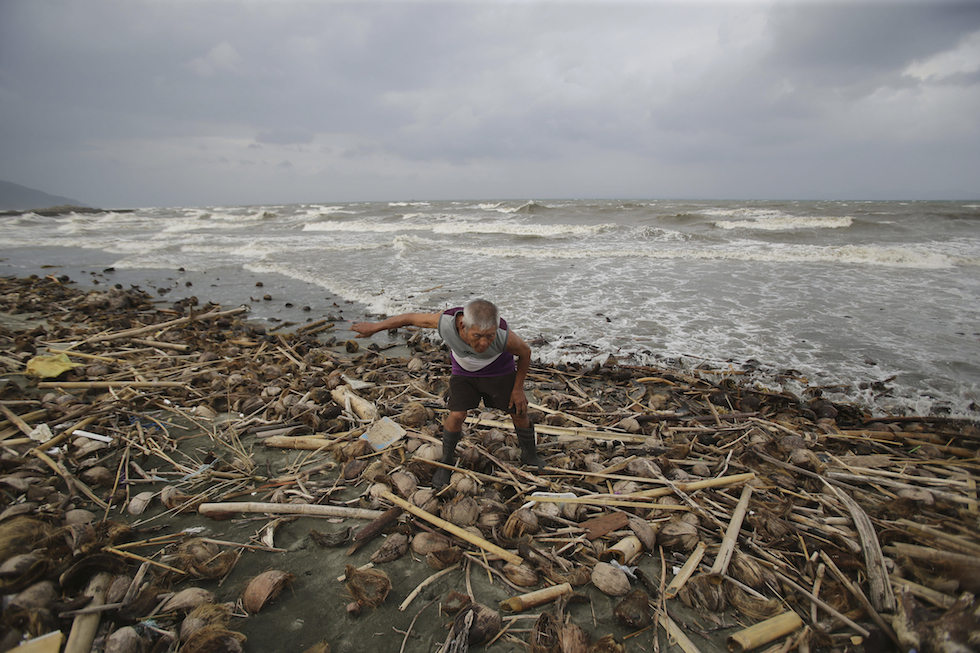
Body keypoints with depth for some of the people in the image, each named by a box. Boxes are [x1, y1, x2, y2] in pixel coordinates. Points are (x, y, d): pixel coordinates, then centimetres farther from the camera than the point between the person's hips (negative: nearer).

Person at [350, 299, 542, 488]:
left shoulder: (504, 336, -41)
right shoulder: (445, 321, -38)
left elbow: (525, 352, -18)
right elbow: (410, 318, -18)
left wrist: (518, 389, -8)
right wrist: (375, 327, -5)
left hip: (499, 372, 0)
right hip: (464, 372, 1)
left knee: (519, 413, 6)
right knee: (456, 415, -9)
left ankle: (529, 455, 34)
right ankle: (446, 462, 17)